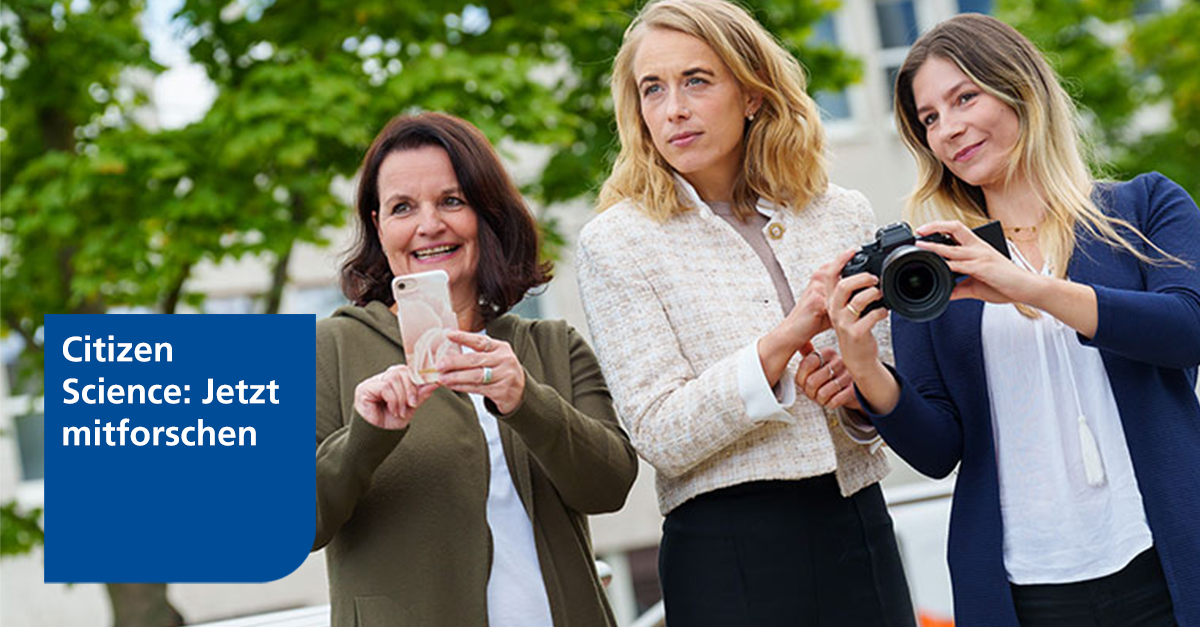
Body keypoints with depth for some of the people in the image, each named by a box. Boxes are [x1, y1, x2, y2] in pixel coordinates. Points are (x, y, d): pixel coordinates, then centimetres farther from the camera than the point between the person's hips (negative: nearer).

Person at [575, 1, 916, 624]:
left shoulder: (842, 214, 6)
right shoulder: (614, 244, -3)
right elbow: (660, 438, -11)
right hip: (728, 554, -3)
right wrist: (785, 338, -21)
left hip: (860, 528, 4)